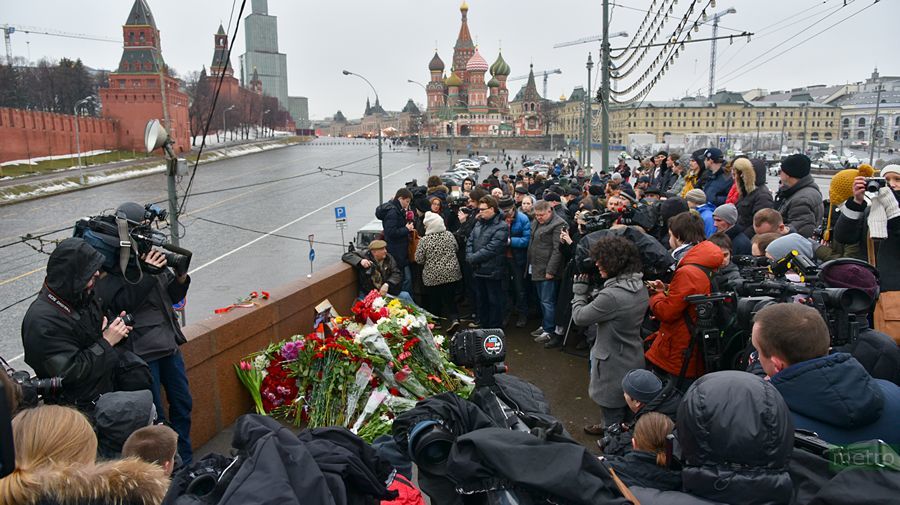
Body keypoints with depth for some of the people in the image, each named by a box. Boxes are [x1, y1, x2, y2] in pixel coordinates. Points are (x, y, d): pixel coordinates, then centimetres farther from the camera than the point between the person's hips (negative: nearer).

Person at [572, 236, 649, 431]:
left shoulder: (612, 295, -32)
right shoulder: (640, 287, -3)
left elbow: (579, 317, -19)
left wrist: (580, 290, -6)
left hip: (614, 364, -8)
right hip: (633, 361, 9)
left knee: (613, 412, 12)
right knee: (627, 408, 27)